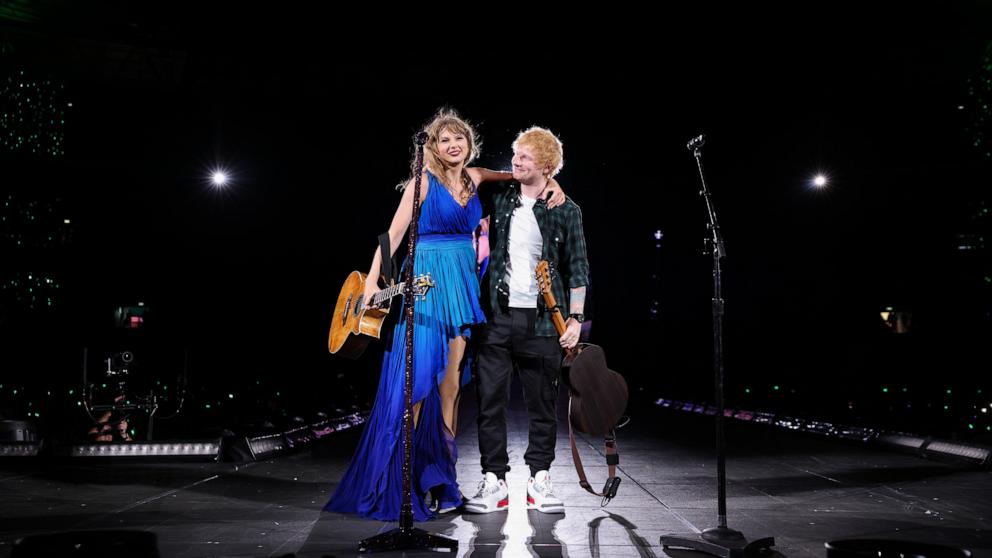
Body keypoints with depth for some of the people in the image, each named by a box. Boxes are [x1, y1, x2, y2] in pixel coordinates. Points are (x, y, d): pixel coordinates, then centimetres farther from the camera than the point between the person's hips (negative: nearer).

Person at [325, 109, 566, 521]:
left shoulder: (474, 178, 11)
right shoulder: (424, 181, -3)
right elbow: (395, 232, -7)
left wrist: (551, 181, 6)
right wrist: (372, 282, -15)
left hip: (462, 284, 5)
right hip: (427, 282, -5)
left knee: (451, 383, 5)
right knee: (416, 379, -5)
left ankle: (441, 478, 14)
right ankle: (401, 481, 6)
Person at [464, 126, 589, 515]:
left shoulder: (566, 210, 4)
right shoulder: (499, 201, 9)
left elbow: (577, 269, 4)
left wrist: (575, 318, -2)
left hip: (542, 320, -1)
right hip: (497, 316, 2)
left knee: (543, 403, 6)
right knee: (490, 401, 2)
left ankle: (539, 481, 19)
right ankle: (494, 482, 12)